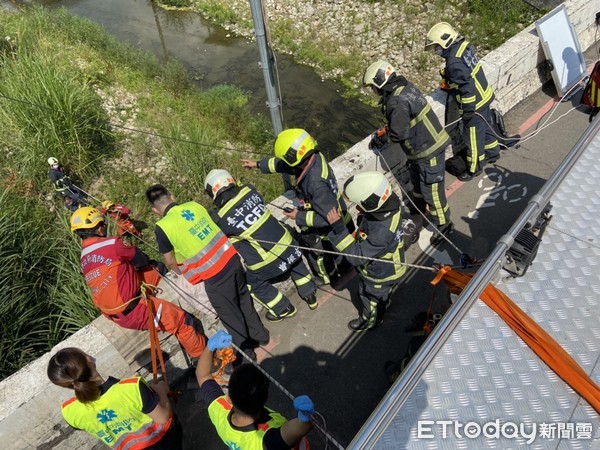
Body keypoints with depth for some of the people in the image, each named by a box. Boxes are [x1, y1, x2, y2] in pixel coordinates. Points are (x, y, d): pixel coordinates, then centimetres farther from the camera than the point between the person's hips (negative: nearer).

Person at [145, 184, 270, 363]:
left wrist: (182, 273, 24)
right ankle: (261, 335, 46)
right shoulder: (194, 205, 5)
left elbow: (170, 262, 3)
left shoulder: (162, 227, -10)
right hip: (232, 258, 6)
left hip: (213, 275, -6)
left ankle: (246, 353, 34)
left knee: (230, 315, 15)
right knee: (244, 300, 26)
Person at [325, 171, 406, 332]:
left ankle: (370, 321, 57)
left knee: (370, 299, 26)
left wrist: (337, 227, -43)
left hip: (379, 275, -6)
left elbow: (356, 256, -38)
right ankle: (384, 301, 70)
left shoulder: (381, 232, -48)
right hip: (387, 265, 7)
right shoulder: (389, 202, -24)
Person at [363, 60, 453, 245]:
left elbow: (399, 134, -22)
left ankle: (443, 224, 19)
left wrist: (382, 137, -5)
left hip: (428, 149, -10)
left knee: (431, 188, 2)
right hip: (428, 141, 10)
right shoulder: (406, 86, 2)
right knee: (416, 179, 28)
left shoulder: (397, 102, -28)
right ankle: (417, 207, 52)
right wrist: (387, 130, 6)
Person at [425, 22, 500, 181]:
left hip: (474, 104, -9)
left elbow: (467, 87, -29)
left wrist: (468, 110, -21)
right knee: (486, 127, 28)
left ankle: (474, 168, 27)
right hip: (484, 95, 9)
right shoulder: (463, 45, -2)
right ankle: (492, 154, 49)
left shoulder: (454, 62, -30)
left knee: (473, 138, 9)